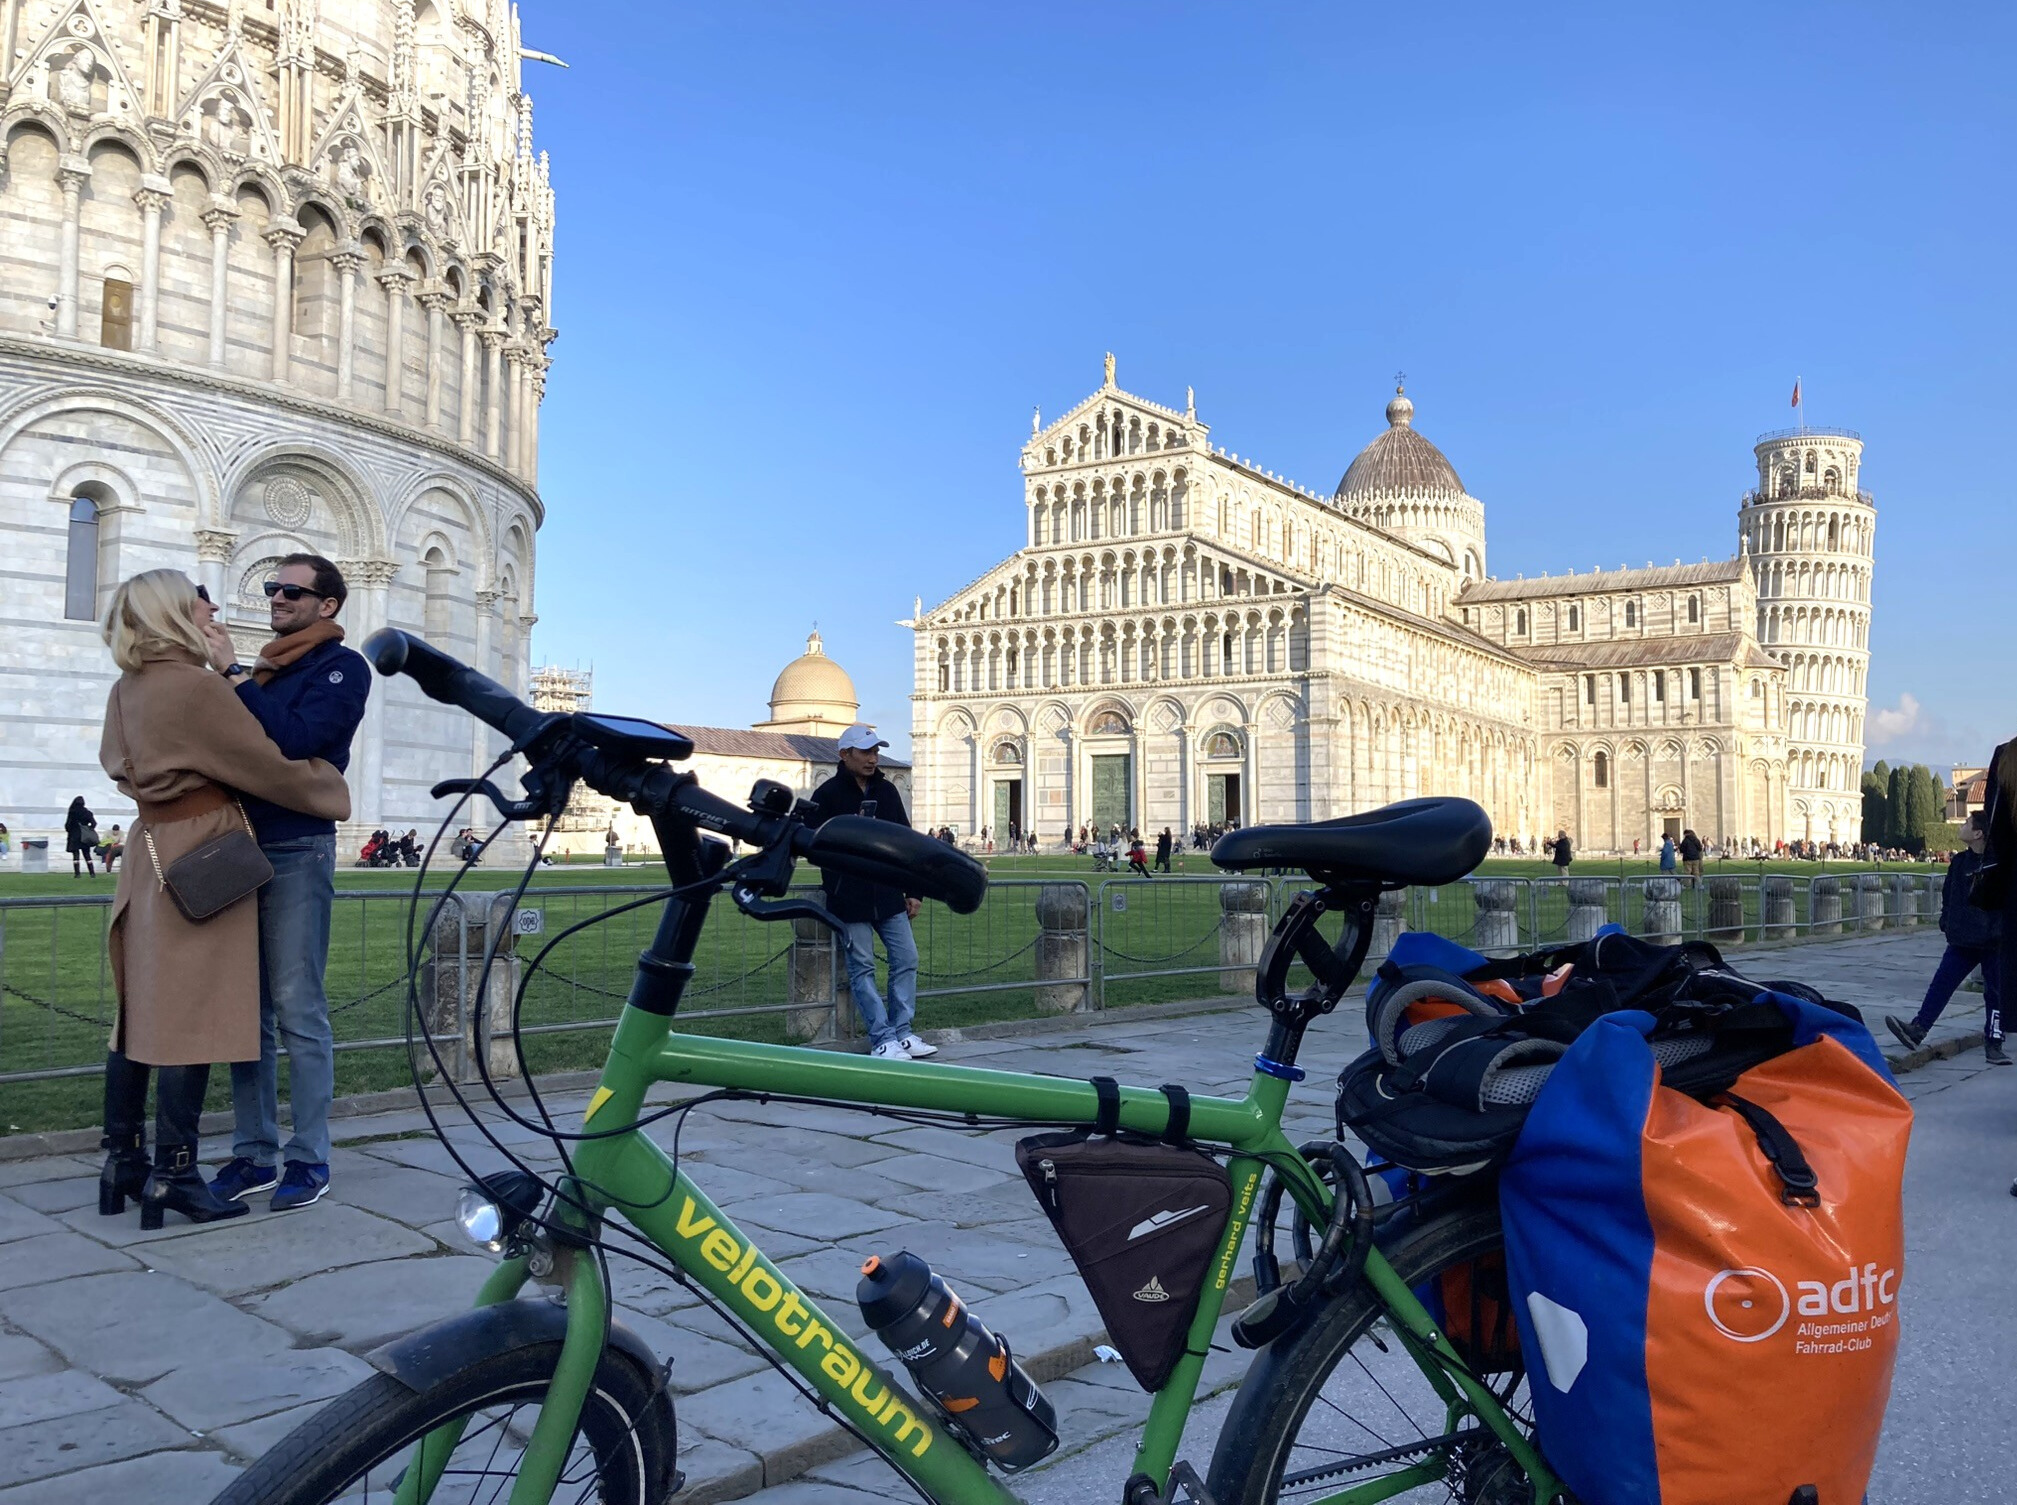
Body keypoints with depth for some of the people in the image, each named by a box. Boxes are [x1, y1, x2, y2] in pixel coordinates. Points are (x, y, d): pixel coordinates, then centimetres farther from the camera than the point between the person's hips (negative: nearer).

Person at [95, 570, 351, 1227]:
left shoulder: (126, 690, 11)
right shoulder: (197, 686, -15)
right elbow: (270, 769, -12)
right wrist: (335, 791, 3)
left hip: (151, 853, 9)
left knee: (140, 1009, 12)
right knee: (193, 1017, -5)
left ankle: (122, 1160, 18)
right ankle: (173, 1174, -1)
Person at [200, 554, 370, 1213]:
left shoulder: (341, 666, -2)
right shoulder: (263, 669, 18)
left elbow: (295, 738, -17)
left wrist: (234, 674, -12)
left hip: (297, 851, -7)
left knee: (299, 1012, -4)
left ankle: (309, 1159, 3)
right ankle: (253, 1155, 15)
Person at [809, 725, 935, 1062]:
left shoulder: (887, 791, 12)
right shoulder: (827, 795, -4)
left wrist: (912, 891, 13)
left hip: (889, 896, 5)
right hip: (850, 899, -5)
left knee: (906, 961, 4)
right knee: (862, 969, -1)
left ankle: (902, 1033, 13)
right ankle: (884, 1039, 4)